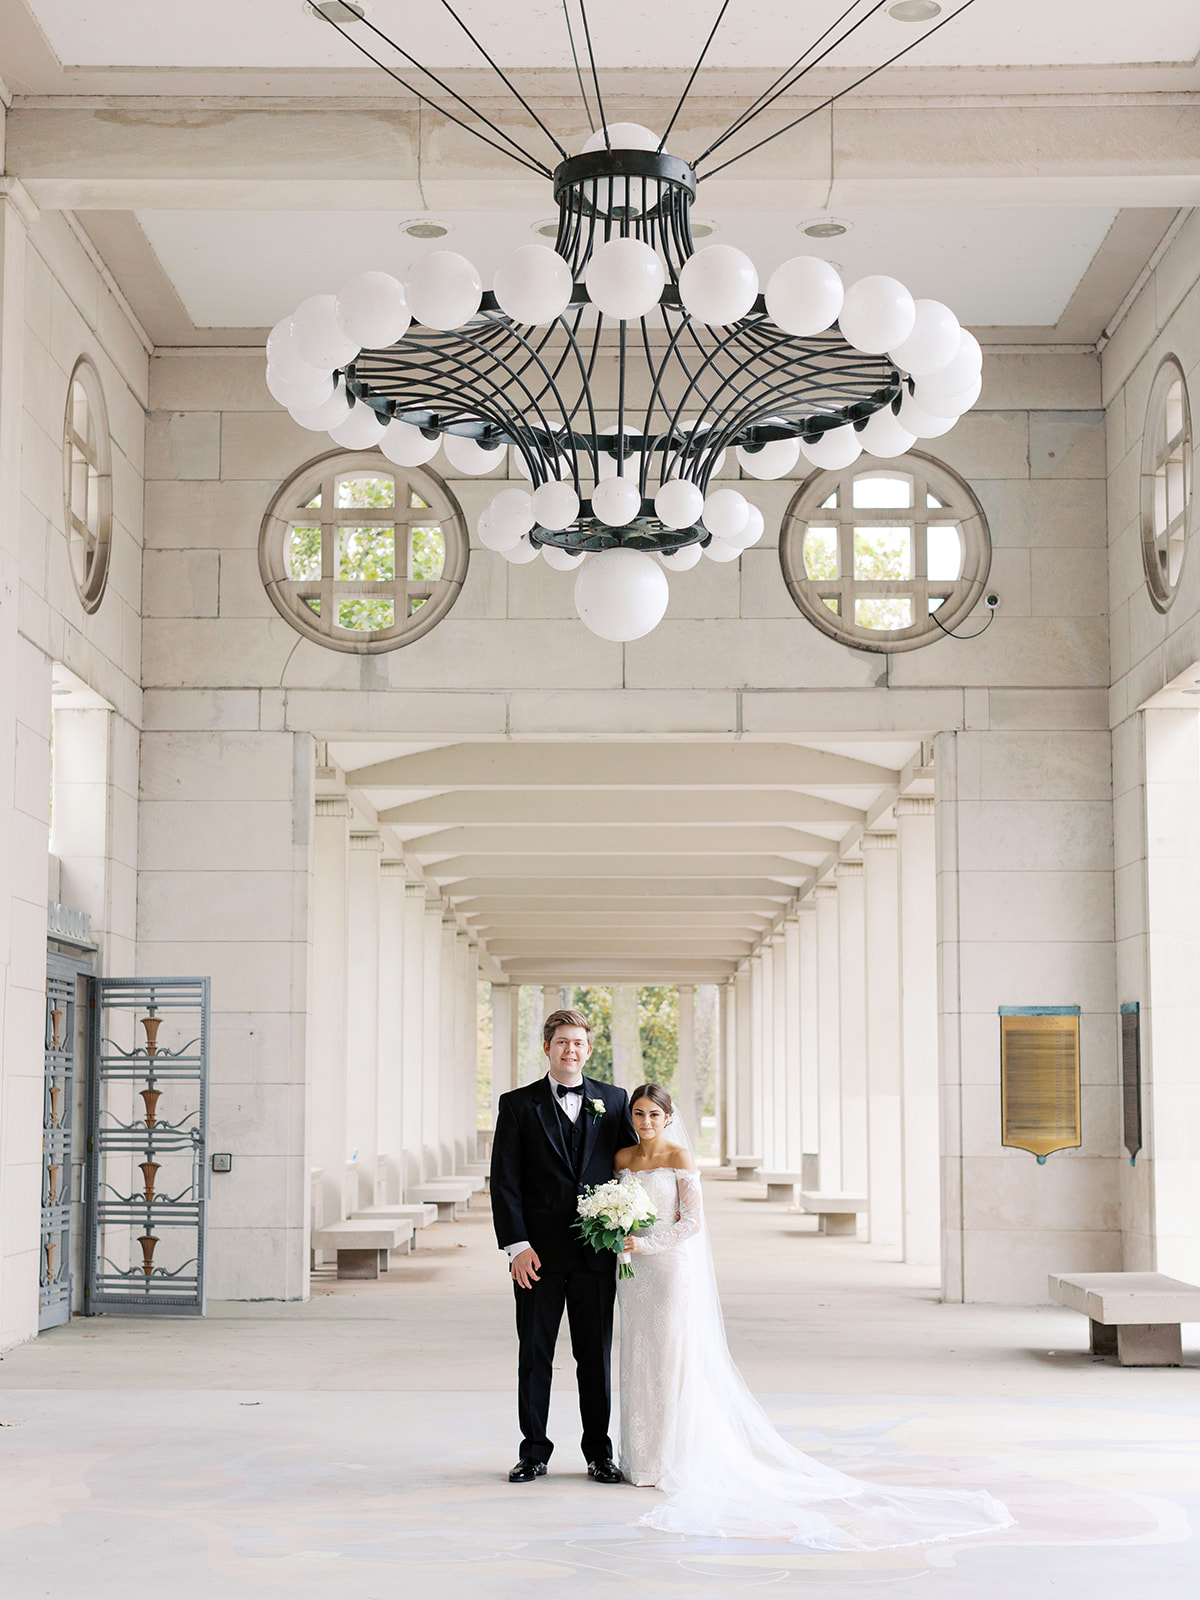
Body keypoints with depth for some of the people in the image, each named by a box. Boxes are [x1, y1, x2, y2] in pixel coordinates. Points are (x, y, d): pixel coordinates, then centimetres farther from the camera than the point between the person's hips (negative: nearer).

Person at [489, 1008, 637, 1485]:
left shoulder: (614, 1101, 8)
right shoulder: (517, 1105, 2)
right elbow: (504, 1181, -2)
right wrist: (516, 1245, -10)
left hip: (597, 1252, 1)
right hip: (538, 1253, -1)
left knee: (596, 1356, 7)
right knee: (534, 1355, 5)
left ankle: (599, 1454, 17)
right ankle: (534, 1452, 16)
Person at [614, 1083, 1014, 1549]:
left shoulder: (679, 1158, -8)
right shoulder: (623, 1159, 9)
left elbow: (692, 1222, -11)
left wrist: (648, 1244, -19)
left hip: (674, 1268, -6)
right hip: (636, 1273, 6)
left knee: (676, 1362, -3)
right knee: (640, 1363, 8)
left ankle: (676, 1460, 4)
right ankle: (644, 1458, 16)